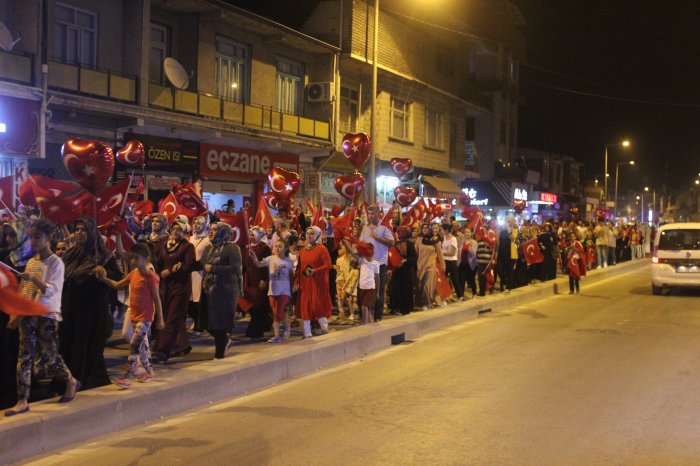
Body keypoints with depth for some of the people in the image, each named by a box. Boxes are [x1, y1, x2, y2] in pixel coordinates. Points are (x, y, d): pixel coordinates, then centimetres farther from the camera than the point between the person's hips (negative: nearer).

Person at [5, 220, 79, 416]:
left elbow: (51, 290, -18)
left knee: (48, 356, -2)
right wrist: (17, 314, 11)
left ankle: (71, 382, 24)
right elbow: (23, 292, 17)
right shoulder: (31, 262, 12)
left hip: (47, 315, -6)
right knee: (25, 357, 0)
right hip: (28, 315, 6)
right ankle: (22, 401, 1)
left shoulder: (56, 263, -7)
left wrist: (34, 280, -34)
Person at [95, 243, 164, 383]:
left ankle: (128, 375, -9)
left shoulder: (150, 276, -16)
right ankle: (149, 371, 29)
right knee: (142, 345, 16)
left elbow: (156, 299, -14)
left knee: (134, 344, -12)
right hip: (135, 315, 8)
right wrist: (104, 279, -4)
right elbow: (117, 285, 12)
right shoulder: (133, 273, 6)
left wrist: (160, 319, -12)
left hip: (145, 317, -8)